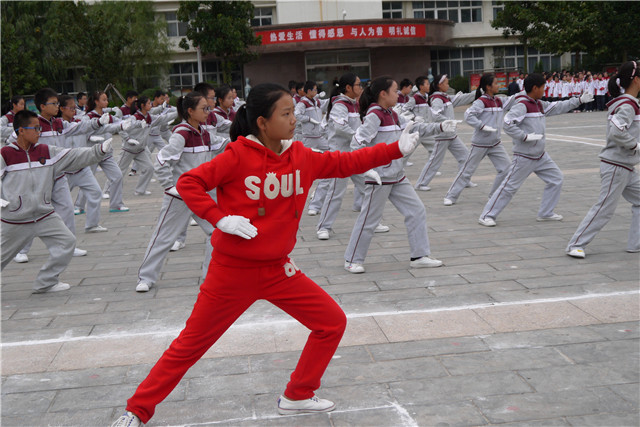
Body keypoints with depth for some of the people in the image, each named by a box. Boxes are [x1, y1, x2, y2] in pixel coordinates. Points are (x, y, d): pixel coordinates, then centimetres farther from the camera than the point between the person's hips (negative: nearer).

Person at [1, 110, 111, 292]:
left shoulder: (47, 152, 3)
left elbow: (75, 157, -1)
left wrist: (99, 151, -11)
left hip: (45, 215, 4)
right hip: (15, 221, -4)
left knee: (67, 241, -4)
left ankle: (46, 283, 9)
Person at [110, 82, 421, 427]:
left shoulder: (301, 157, 0)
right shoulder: (239, 156, -15)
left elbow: (346, 163, 6)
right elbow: (187, 183, -14)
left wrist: (396, 149, 1)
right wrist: (220, 219, -24)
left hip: (277, 269, 5)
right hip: (232, 271, -5)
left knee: (332, 323, 4)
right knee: (190, 345, 4)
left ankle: (298, 397, 21)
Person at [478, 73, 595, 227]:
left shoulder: (540, 104, 12)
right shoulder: (522, 105, -16)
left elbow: (558, 107, 23)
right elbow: (507, 123, -25)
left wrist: (579, 100, 20)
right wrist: (525, 136, -25)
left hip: (540, 156, 9)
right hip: (524, 157, -9)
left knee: (556, 179, 12)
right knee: (509, 186, -6)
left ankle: (545, 213, 22)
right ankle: (487, 216, 2)